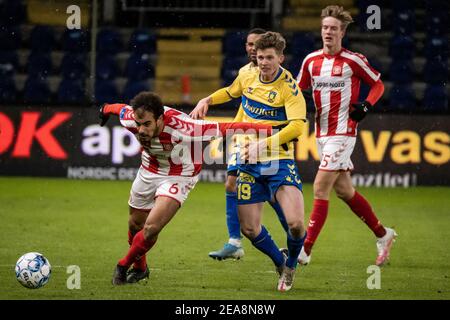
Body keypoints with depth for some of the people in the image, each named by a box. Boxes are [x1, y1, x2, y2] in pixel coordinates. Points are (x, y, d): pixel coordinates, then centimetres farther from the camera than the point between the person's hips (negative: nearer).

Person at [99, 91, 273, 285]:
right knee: (135, 225, 19)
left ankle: (124, 266, 10)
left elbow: (225, 129, -35)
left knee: (151, 229, -19)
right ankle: (139, 268, 49)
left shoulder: (182, 129, -41)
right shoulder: (130, 119, -28)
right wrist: (106, 109, 23)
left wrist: (270, 130, -32)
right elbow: (121, 109, -2)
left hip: (179, 177, -4)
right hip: (149, 171, 4)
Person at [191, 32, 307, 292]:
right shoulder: (247, 77, 5)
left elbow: (297, 125, -26)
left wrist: (263, 145, -32)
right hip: (249, 163, 5)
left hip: (279, 161, -5)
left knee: (295, 222, -21)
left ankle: (291, 265, 11)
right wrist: (207, 100, 12)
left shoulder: (289, 87, -13)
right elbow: (230, 92, 29)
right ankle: (280, 264, 29)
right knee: (249, 228, 2)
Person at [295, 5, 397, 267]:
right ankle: (383, 234, 28)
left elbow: (378, 84, 5)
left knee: (321, 189, -12)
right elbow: (298, 91, 18)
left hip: (343, 132, -6)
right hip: (322, 134, 6)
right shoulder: (311, 61, 7)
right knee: (344, 190, 12)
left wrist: (366, 106, -11)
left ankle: (305, 251, -13)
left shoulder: (353, 61, -6)